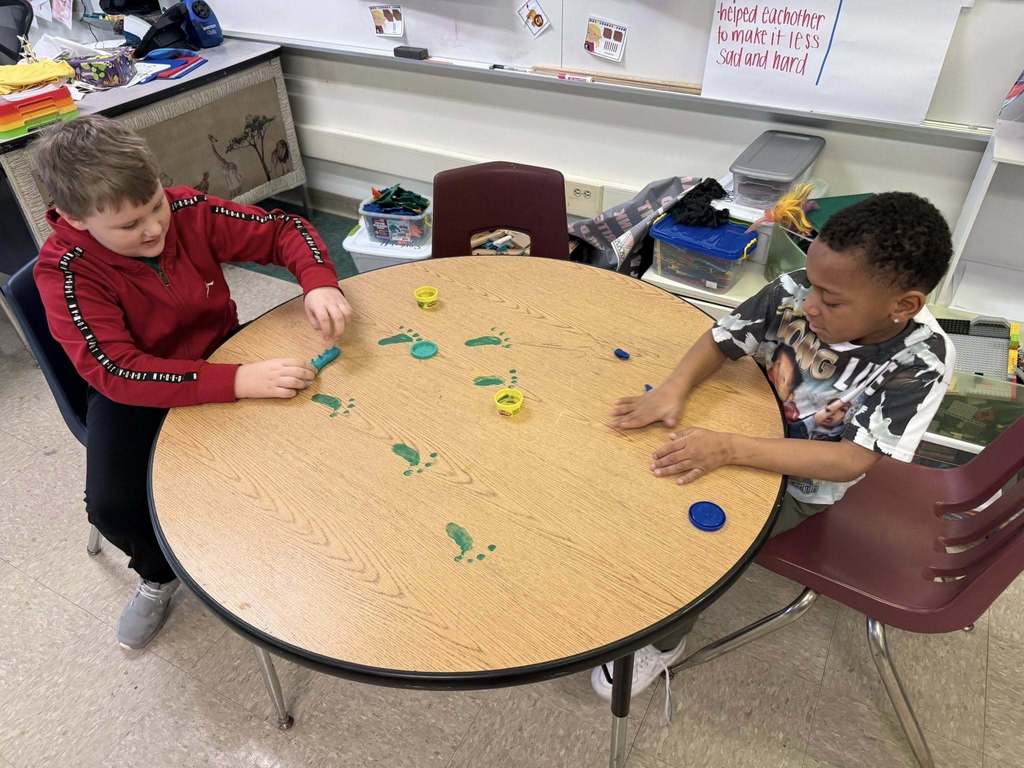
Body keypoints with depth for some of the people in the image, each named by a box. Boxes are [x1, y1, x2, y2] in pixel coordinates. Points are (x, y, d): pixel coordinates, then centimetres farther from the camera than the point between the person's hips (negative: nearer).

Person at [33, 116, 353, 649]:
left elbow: (284, 229, -10)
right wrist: (239, 381, -46)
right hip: (135, 390, -2)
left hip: (221, 354, 3)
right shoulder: (64, 272, -25)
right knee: (113, 506, -21)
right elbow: (116, 373, -35)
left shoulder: (188, 211, -17)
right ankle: (160, 573, 16)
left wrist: (319, 283, -32)